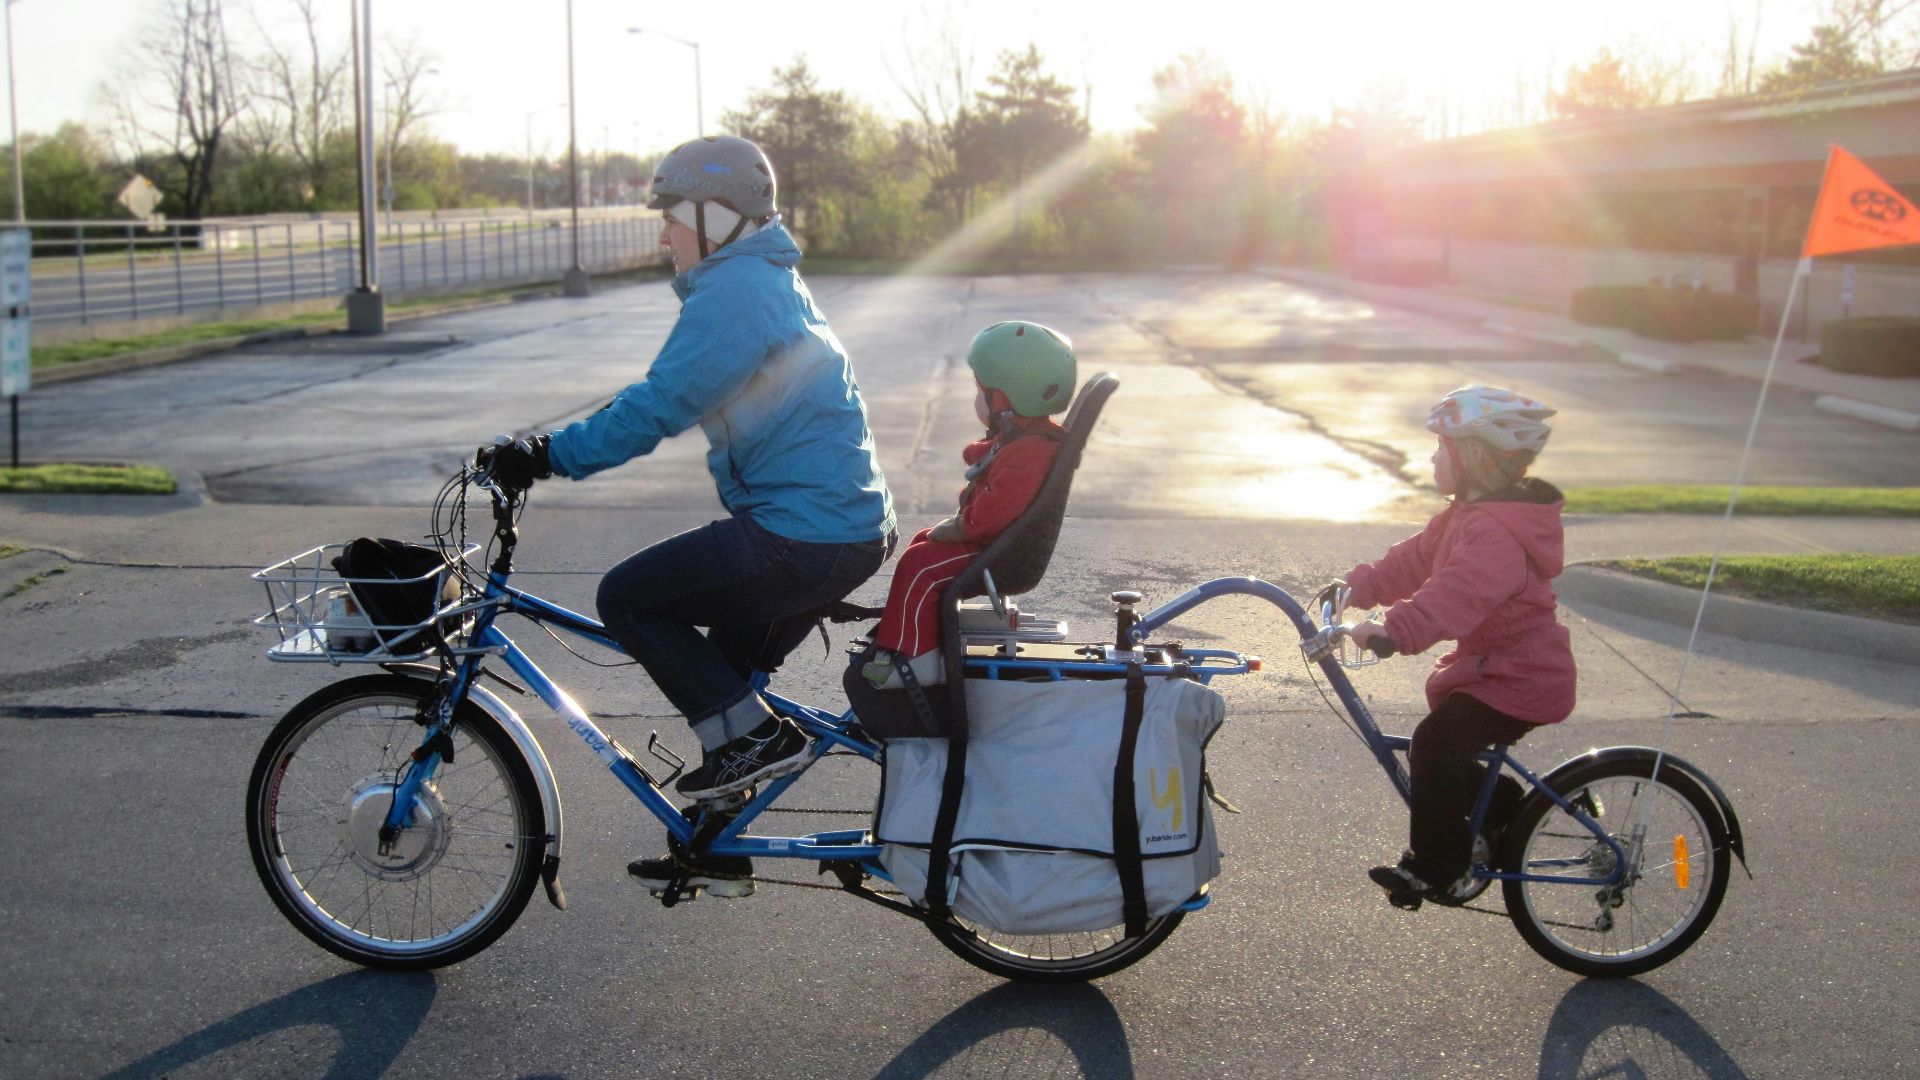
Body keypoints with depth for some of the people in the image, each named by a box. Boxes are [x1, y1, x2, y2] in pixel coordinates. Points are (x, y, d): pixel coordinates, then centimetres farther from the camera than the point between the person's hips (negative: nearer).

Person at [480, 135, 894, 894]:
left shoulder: (734, 292, -14)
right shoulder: (765, 280, 19)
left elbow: (657, 407, -21)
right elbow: (665, 395, 24)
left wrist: (553, 455, -15)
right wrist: (557, 447, 21)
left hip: (802, 536, -11)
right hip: (847, 525, 11)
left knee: (627, 598, -5)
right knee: (726, 672, 20)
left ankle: (754, 737, -2)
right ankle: (715, 850, 30)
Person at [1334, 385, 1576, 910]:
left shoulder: (1496, 532, -27)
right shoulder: (1470, 514, 9)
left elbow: (1456, 593, -42)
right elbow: (1417, 558, 12)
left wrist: (1395, 631, -52)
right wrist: (1358, 586, 4)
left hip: (1518, 680, -11)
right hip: (1498, 665, 11)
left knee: (1435, 745, -19)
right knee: (1446, 751, 17)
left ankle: (1439, 872, -8)